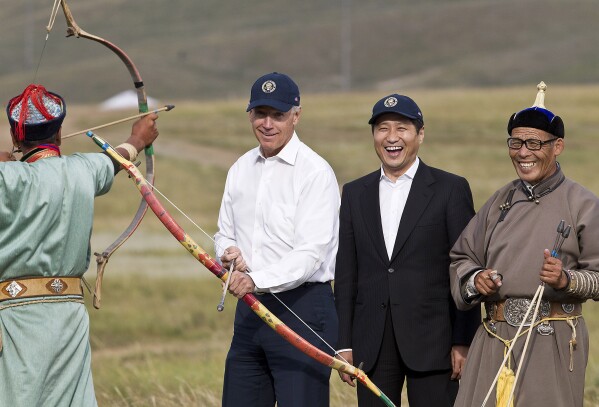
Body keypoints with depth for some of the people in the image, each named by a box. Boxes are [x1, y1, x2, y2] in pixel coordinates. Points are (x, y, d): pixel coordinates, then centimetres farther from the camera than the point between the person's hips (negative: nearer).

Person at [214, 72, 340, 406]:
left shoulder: (316, 172, -10)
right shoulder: (241, 170, 13)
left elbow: (311, 253, -18)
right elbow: (225, 233, 21)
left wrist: (257, 279, -31)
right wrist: (229, 251, -3)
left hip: (301, 307, -7)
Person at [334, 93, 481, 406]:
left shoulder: (450, 189, 1)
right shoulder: (355, 193, 12)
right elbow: (346, 273, 12)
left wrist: (463, 342, -7)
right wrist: (344, 344, 6)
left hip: (431, 342, -4)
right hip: (372, 346, 4)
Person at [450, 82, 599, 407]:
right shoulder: (501, 201, 12)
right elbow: (462, 257, 17)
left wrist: (567, 280, -21)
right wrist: (474, 279, -4)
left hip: (551, 342, -4)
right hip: (495, 340, 4)